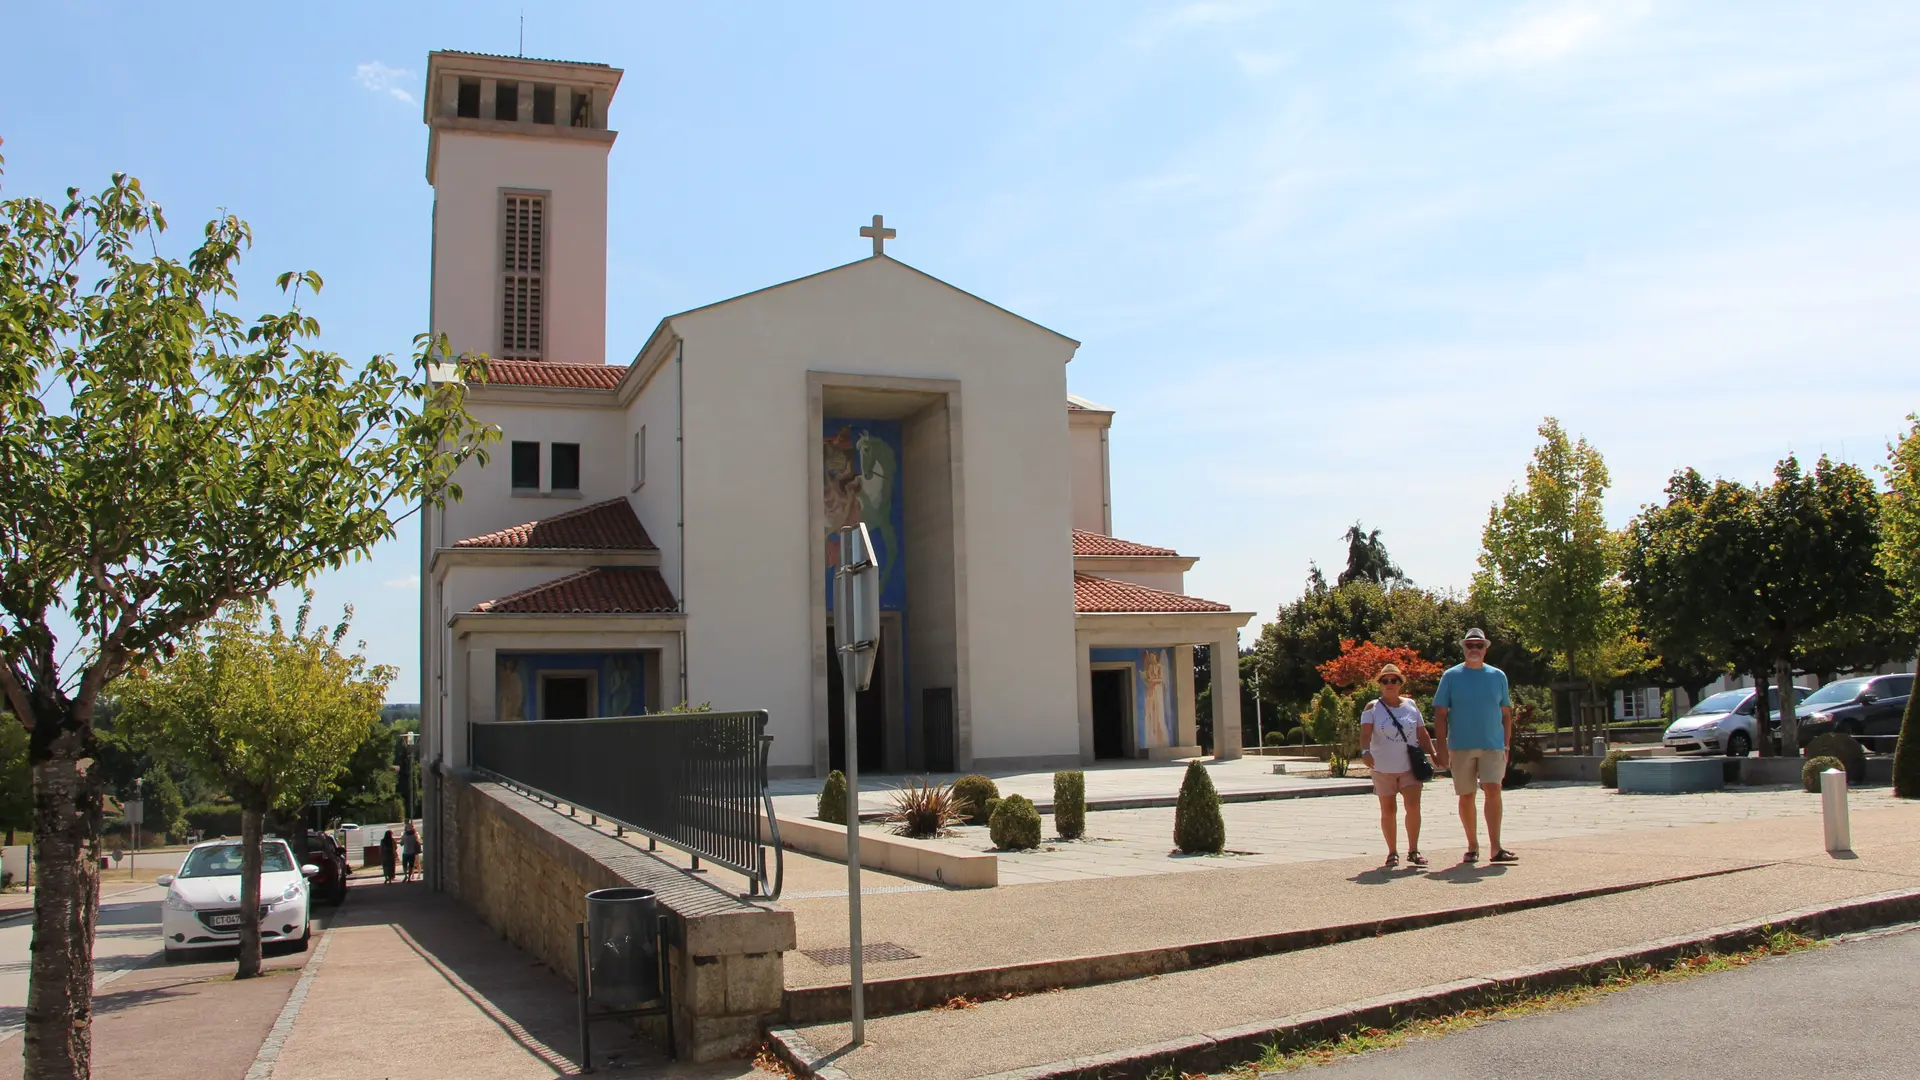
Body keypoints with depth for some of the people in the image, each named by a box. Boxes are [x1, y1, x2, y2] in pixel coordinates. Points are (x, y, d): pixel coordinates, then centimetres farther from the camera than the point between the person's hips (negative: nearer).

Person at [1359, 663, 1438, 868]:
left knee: (1413, 805, -12)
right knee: (1388, 810, 6)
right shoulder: (1372, 707, -3)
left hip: (1410, 766, 2)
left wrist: (1433, 753, 1)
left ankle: (1413, 851, -2)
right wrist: (1365, 751, -34)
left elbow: (1422, 733, 13)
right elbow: (1365, 733, -16)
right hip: (1383, 767, -1)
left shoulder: (1411, 706, 8)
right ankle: (1392, 853, 16)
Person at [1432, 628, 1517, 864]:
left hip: (1493, 745, 1)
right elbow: (1440, 714, 1)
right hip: (1461, 746, 0)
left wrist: (1506, 745, 6)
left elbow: (1506, 713, 13)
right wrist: (1442, 748, -5)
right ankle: (1472, 847, 17)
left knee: (1493, 791, -13)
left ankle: (1496, 848, -13)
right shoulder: (1451, 676, 2)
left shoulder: (1498, 676, 9)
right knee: (1466, 796, 6)